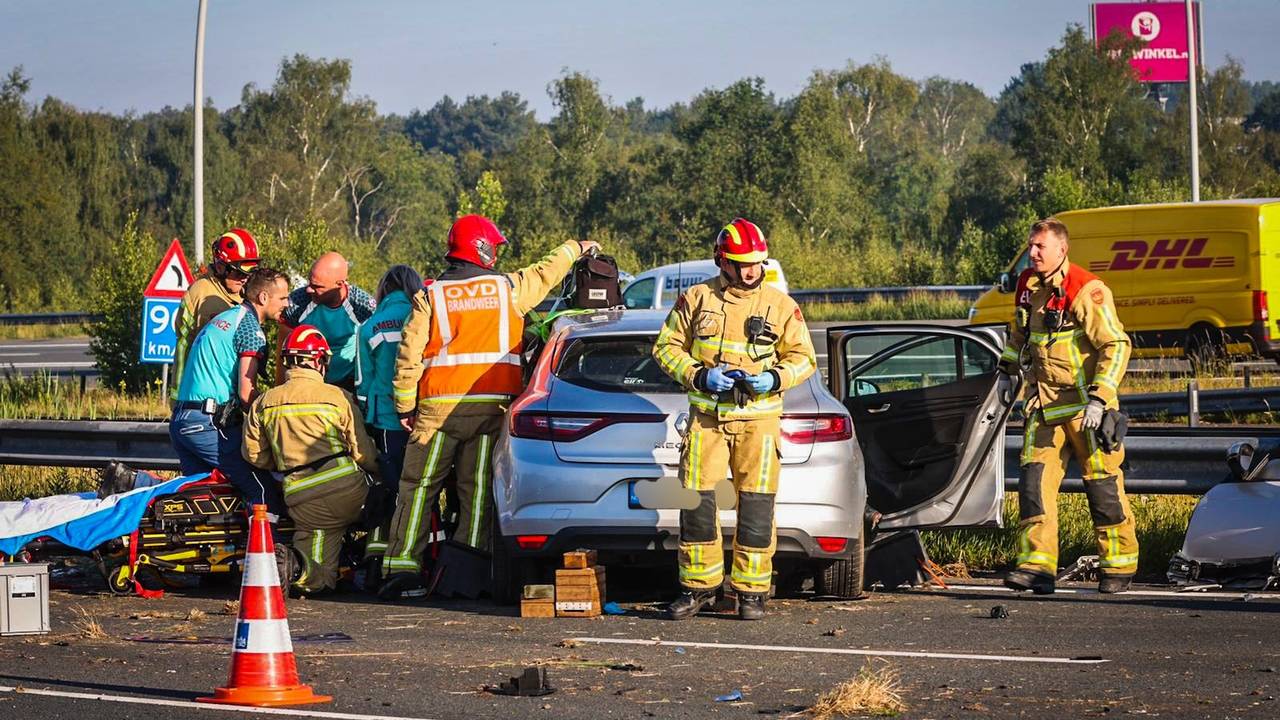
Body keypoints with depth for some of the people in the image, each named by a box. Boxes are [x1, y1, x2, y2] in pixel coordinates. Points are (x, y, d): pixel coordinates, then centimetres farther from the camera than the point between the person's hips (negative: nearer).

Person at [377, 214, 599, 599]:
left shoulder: (431, 296, 2)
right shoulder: (508, 288, 5)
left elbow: (410, 353, -2)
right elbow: (546, 273, 25)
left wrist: (405, 405, 6)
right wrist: (576, 248, 44)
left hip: (439, 406, -1)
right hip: (492, 404, 1)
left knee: (418, 486, 4)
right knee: (477, 489, 5)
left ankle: (403, 564, -4)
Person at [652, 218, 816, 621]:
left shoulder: (781, 306, 5)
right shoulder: (696, 300, 6)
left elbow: (803, 358, 9)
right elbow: (667, 347, 8)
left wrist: (775, 378, -11)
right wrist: (699, 376, -9)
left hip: (759, 420, 0)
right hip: (706, 418, 0)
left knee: (756, 505, -2)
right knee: (696, 501, -2)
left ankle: (751, 591, 6)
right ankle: (699, 585, 10)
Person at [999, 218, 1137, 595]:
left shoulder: (1087, 292, -16)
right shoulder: (1028, 285, 7)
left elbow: (1116, 345, -18)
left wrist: (1099, 397, -24)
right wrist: (1008, 370, 27)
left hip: (1085, 404, -6)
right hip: (1045, 401, 6)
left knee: (1103, 485, 1)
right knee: (1034, 479, -5)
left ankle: (1119, 566, 12)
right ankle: (1037, 566, -8)